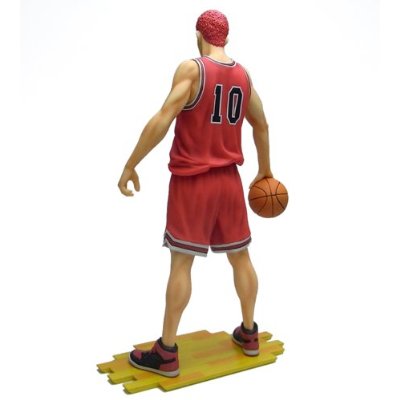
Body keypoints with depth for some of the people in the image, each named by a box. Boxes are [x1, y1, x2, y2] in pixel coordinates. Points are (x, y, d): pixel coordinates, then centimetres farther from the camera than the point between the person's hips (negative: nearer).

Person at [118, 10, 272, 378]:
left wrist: (130, 166, -13)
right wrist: (265, 171, 30)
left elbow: (162, 121, -19)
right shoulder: (244, 75, 8)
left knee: (182, 263, -1)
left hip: (191, 181, -5)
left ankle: (166, 353, 7)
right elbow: (261, 126, 18)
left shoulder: (191, 69, -10)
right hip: (229, 180, 5)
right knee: (241, 256, 16)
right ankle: (249, 334, 29)